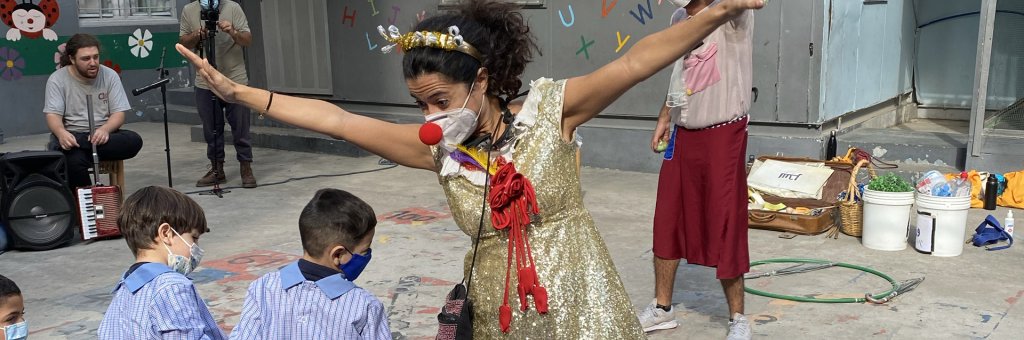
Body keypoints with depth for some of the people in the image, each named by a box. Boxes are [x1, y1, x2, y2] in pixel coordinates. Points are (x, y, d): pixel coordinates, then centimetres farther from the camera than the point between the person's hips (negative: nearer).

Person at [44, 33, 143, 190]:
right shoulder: (57, 79, -2)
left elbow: (119, 114, -2)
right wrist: (61, 133, -33)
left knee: (134, 141, -29)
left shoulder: (110, 76, 2)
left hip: (102, 135, 2)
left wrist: (105, 130, -25)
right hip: (71, 135, -2)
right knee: (73, 160, -36)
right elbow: (52, 115, -9)